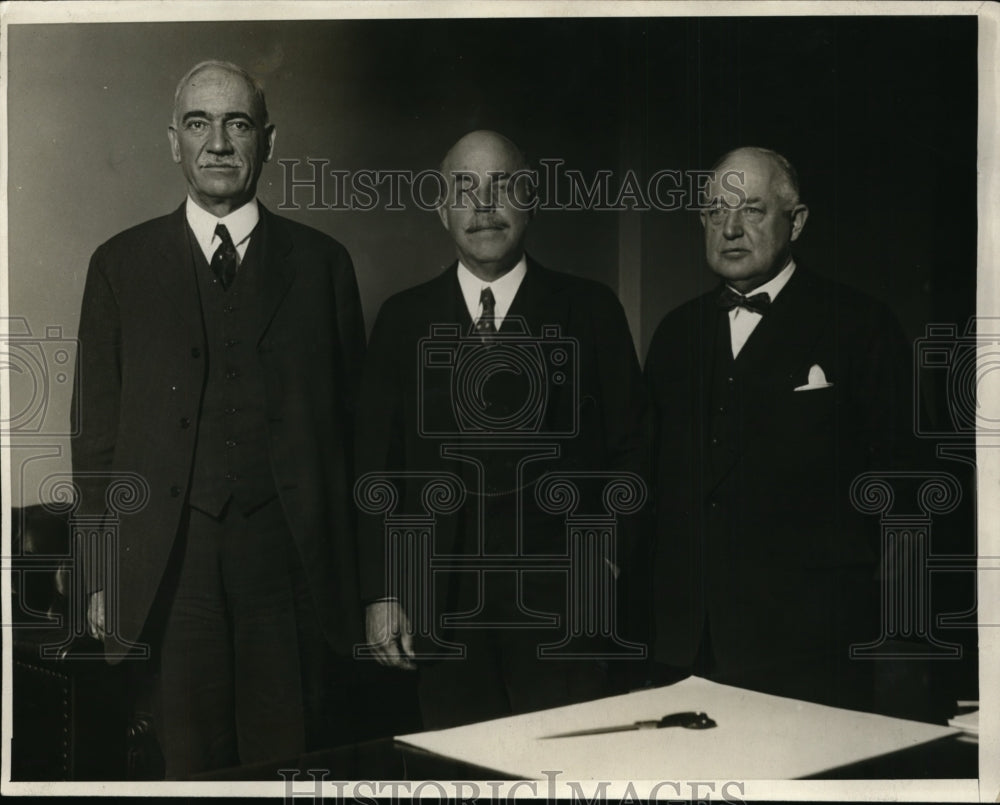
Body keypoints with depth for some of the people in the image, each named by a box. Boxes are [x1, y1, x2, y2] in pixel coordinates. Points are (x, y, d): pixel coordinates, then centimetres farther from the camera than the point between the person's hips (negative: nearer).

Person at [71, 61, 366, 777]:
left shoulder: (322, 263, 8)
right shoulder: (121, 265, 8)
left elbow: (352, 416, 7)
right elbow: (97, 429, 7)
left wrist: (358, 576, 4)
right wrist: (101, 575, 2)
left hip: (291, 558, 0)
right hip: (171, 561, 0)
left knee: (291, 764, 5)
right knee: (190, 765, 7)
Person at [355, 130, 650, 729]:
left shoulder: (591, 310, 5)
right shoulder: (404, 320, 9)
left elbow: (631, 447, 6)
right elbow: (378, 464, 8)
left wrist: (610, 556, -5)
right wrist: (381, 593, 3)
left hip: (562, 602, -1)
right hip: (444, 607, 1)